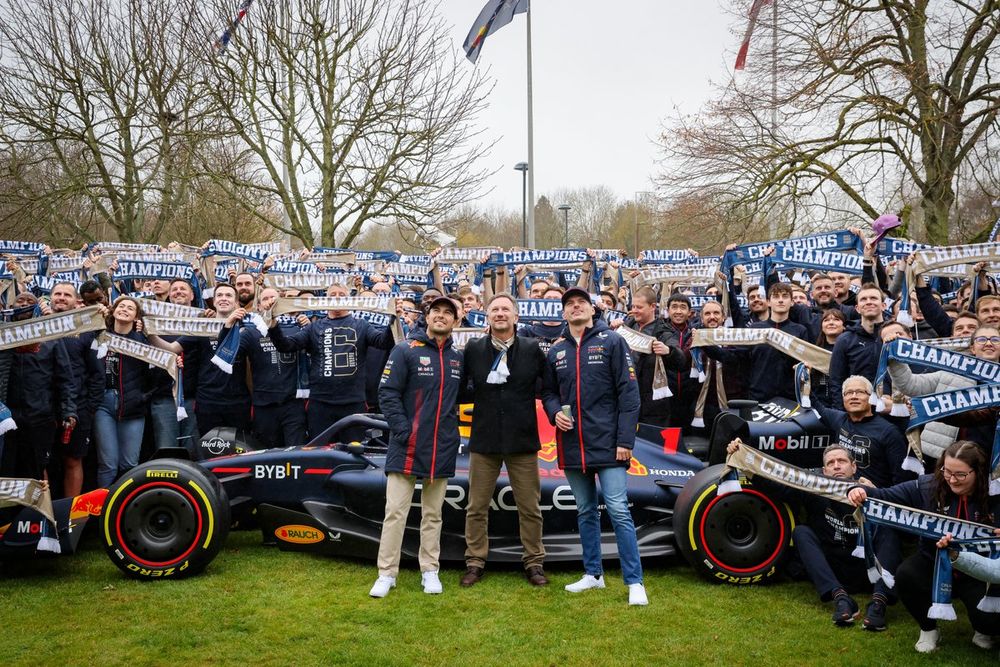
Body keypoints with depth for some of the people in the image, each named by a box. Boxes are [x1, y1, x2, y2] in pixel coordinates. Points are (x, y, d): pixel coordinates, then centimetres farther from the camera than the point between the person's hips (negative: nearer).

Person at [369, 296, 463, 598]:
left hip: (442, 449, 4)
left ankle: (430, 571, 21)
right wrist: (403, 430, -15)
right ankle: (387, 574, 6)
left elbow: (462, 396, 21)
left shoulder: (458, 359, 9)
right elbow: (387, 393, -8)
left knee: (433, 515, 12)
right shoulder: (405, 351, -4)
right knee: (395, 512, -2)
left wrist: (454, 430, 9)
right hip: (407, 447, -4)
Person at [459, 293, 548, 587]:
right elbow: (458, 388, 10)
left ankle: (534, 562, 20)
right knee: (477, 507, 7)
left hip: (522, 440, -1)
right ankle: (475, 562, 20)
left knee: (529, 507, 6)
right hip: (484, 439, 1)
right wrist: (478, 395, -3)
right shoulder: (473, 349, 3)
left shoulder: (532, 349, 0)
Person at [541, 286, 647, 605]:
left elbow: (629, 392, -7)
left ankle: (634, 582, -1)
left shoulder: (612, 342, -3)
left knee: (618, 511, -9)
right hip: (572, 445, 5)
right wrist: (555, 412, -4)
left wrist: (625, 440, -12)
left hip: (607, 443, -5)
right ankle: (593, 574, 26)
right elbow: (548, 391, 20)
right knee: (585, 512, 14)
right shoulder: (556, 351, 11)